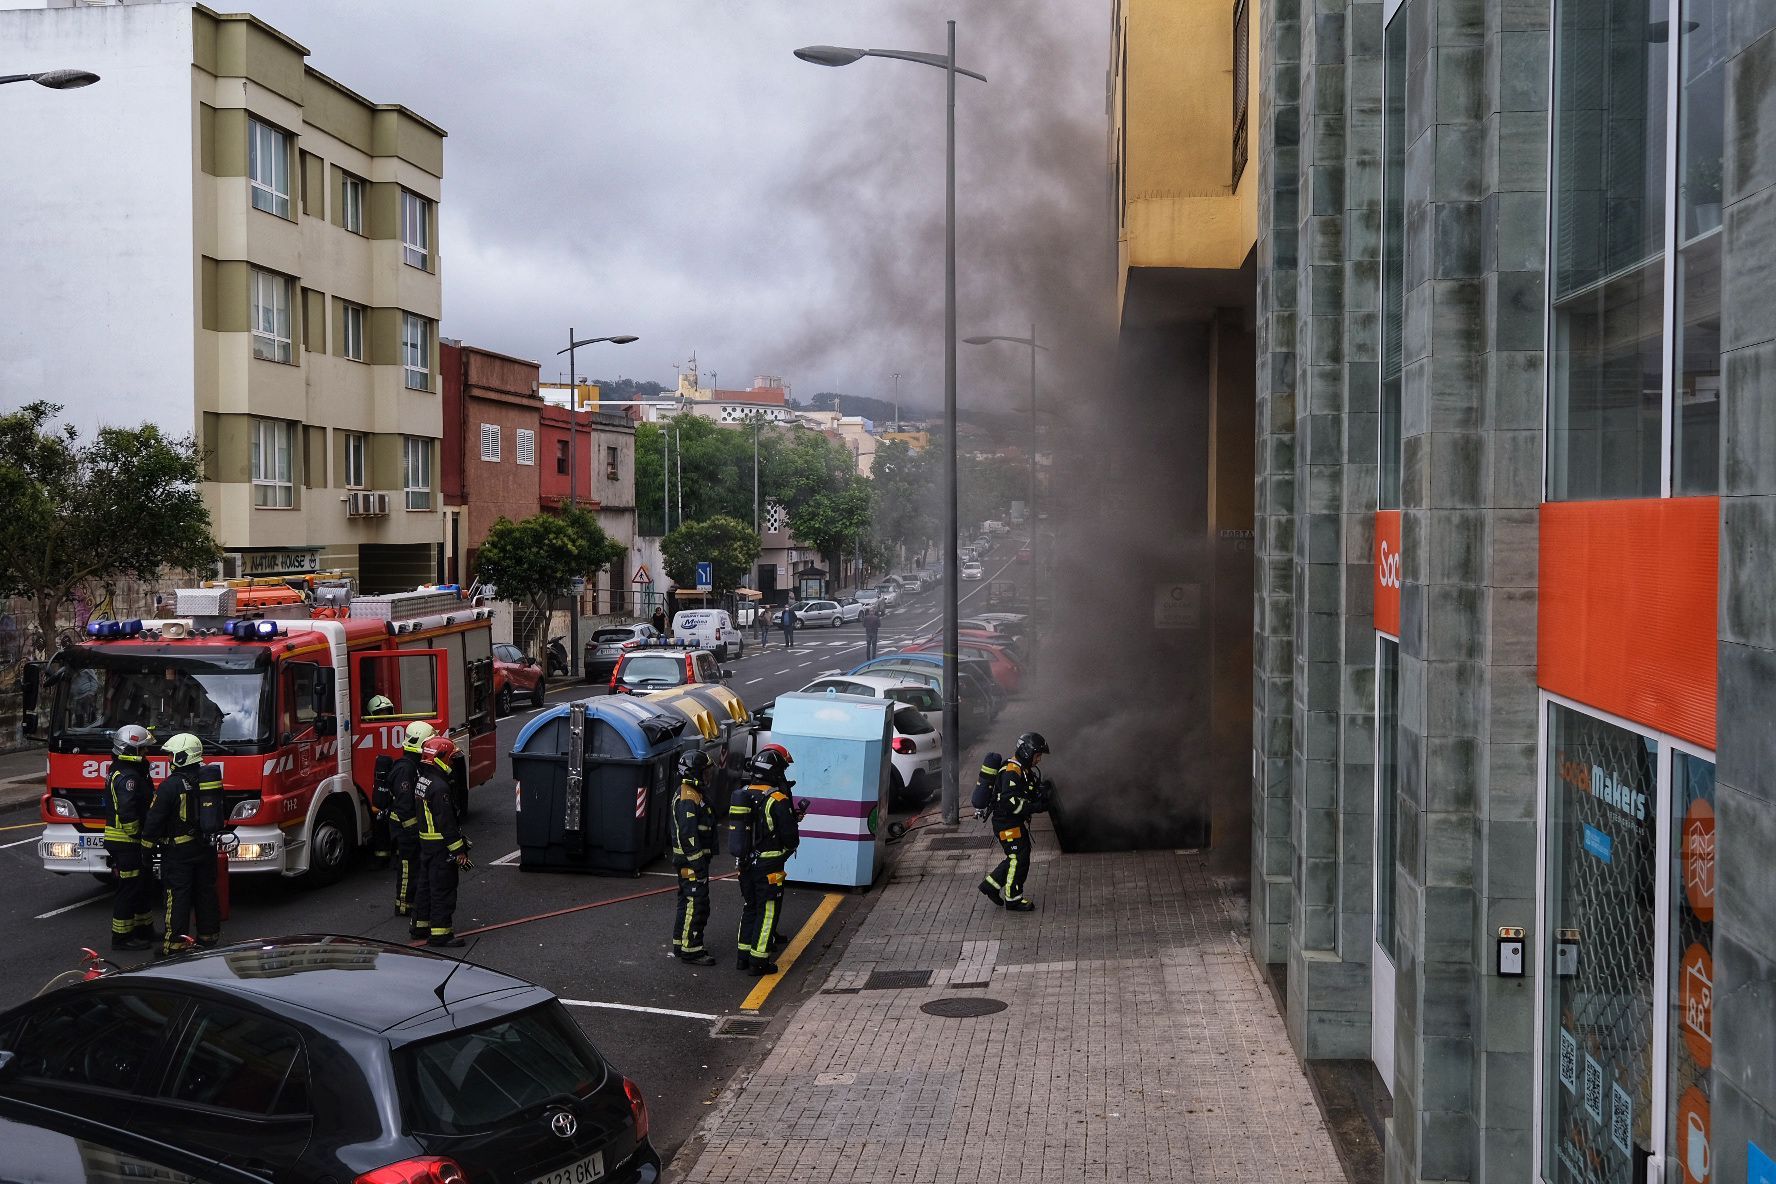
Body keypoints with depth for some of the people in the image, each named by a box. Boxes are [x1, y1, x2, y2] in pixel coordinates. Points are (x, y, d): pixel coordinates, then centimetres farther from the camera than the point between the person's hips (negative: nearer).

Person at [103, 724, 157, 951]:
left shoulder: (129, 771, 13)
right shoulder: (127, 777, -21)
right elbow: (127, 813, -28)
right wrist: (137, 836, -18)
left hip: (131, 844, 11)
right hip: (127, 844, -11)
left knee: (144, 887, 19)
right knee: (129, 889, -2)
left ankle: (144, 929, 29)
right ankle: (122, 937, 5)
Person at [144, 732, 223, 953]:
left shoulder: (171, 785, -17)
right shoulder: (211, 778, 4)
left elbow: (154, 819, -14)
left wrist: (148, 842, -3)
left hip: (179, 849, -6)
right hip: (207, 847, 6)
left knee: (178, 895, -2)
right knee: (206, 890, 15)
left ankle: (175, 943, 0)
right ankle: (209, 935, 22)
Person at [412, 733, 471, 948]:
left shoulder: (422, 781, 9)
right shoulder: (439, 787, -23)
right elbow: (446, 822, -24)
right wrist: (459, 851, -19)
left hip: (426, 841, 10)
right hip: (440, 845, -10)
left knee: (425, 883, 19)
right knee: (443, 888, -5)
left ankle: (421, 924, 28)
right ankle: (439, 932, -3)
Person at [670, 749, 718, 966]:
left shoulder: (689, 794, 14)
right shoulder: (689, 799, -21)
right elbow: (689, 836, -24)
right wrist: (699, 866, -22)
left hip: (687, 862, 11)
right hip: (692, 861, -11)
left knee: (688, 903, 18)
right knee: (697, 905, -6)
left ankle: (681, 944, 27)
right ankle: (691, 950, -1)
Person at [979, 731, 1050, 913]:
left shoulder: (1026, 771, 11)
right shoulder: (1011, 772, -22)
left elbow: (1026, 796, 21)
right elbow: (1009, 801, -29)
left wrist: (1041, 800, 0)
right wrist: (1034, 807, -28)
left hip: (1018, 822, 10)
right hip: (1007, 822, -10)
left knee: (1018, 858, 16)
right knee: (1019, 858, -5)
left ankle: (990, 884, 27)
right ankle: (1013, 899, 6)